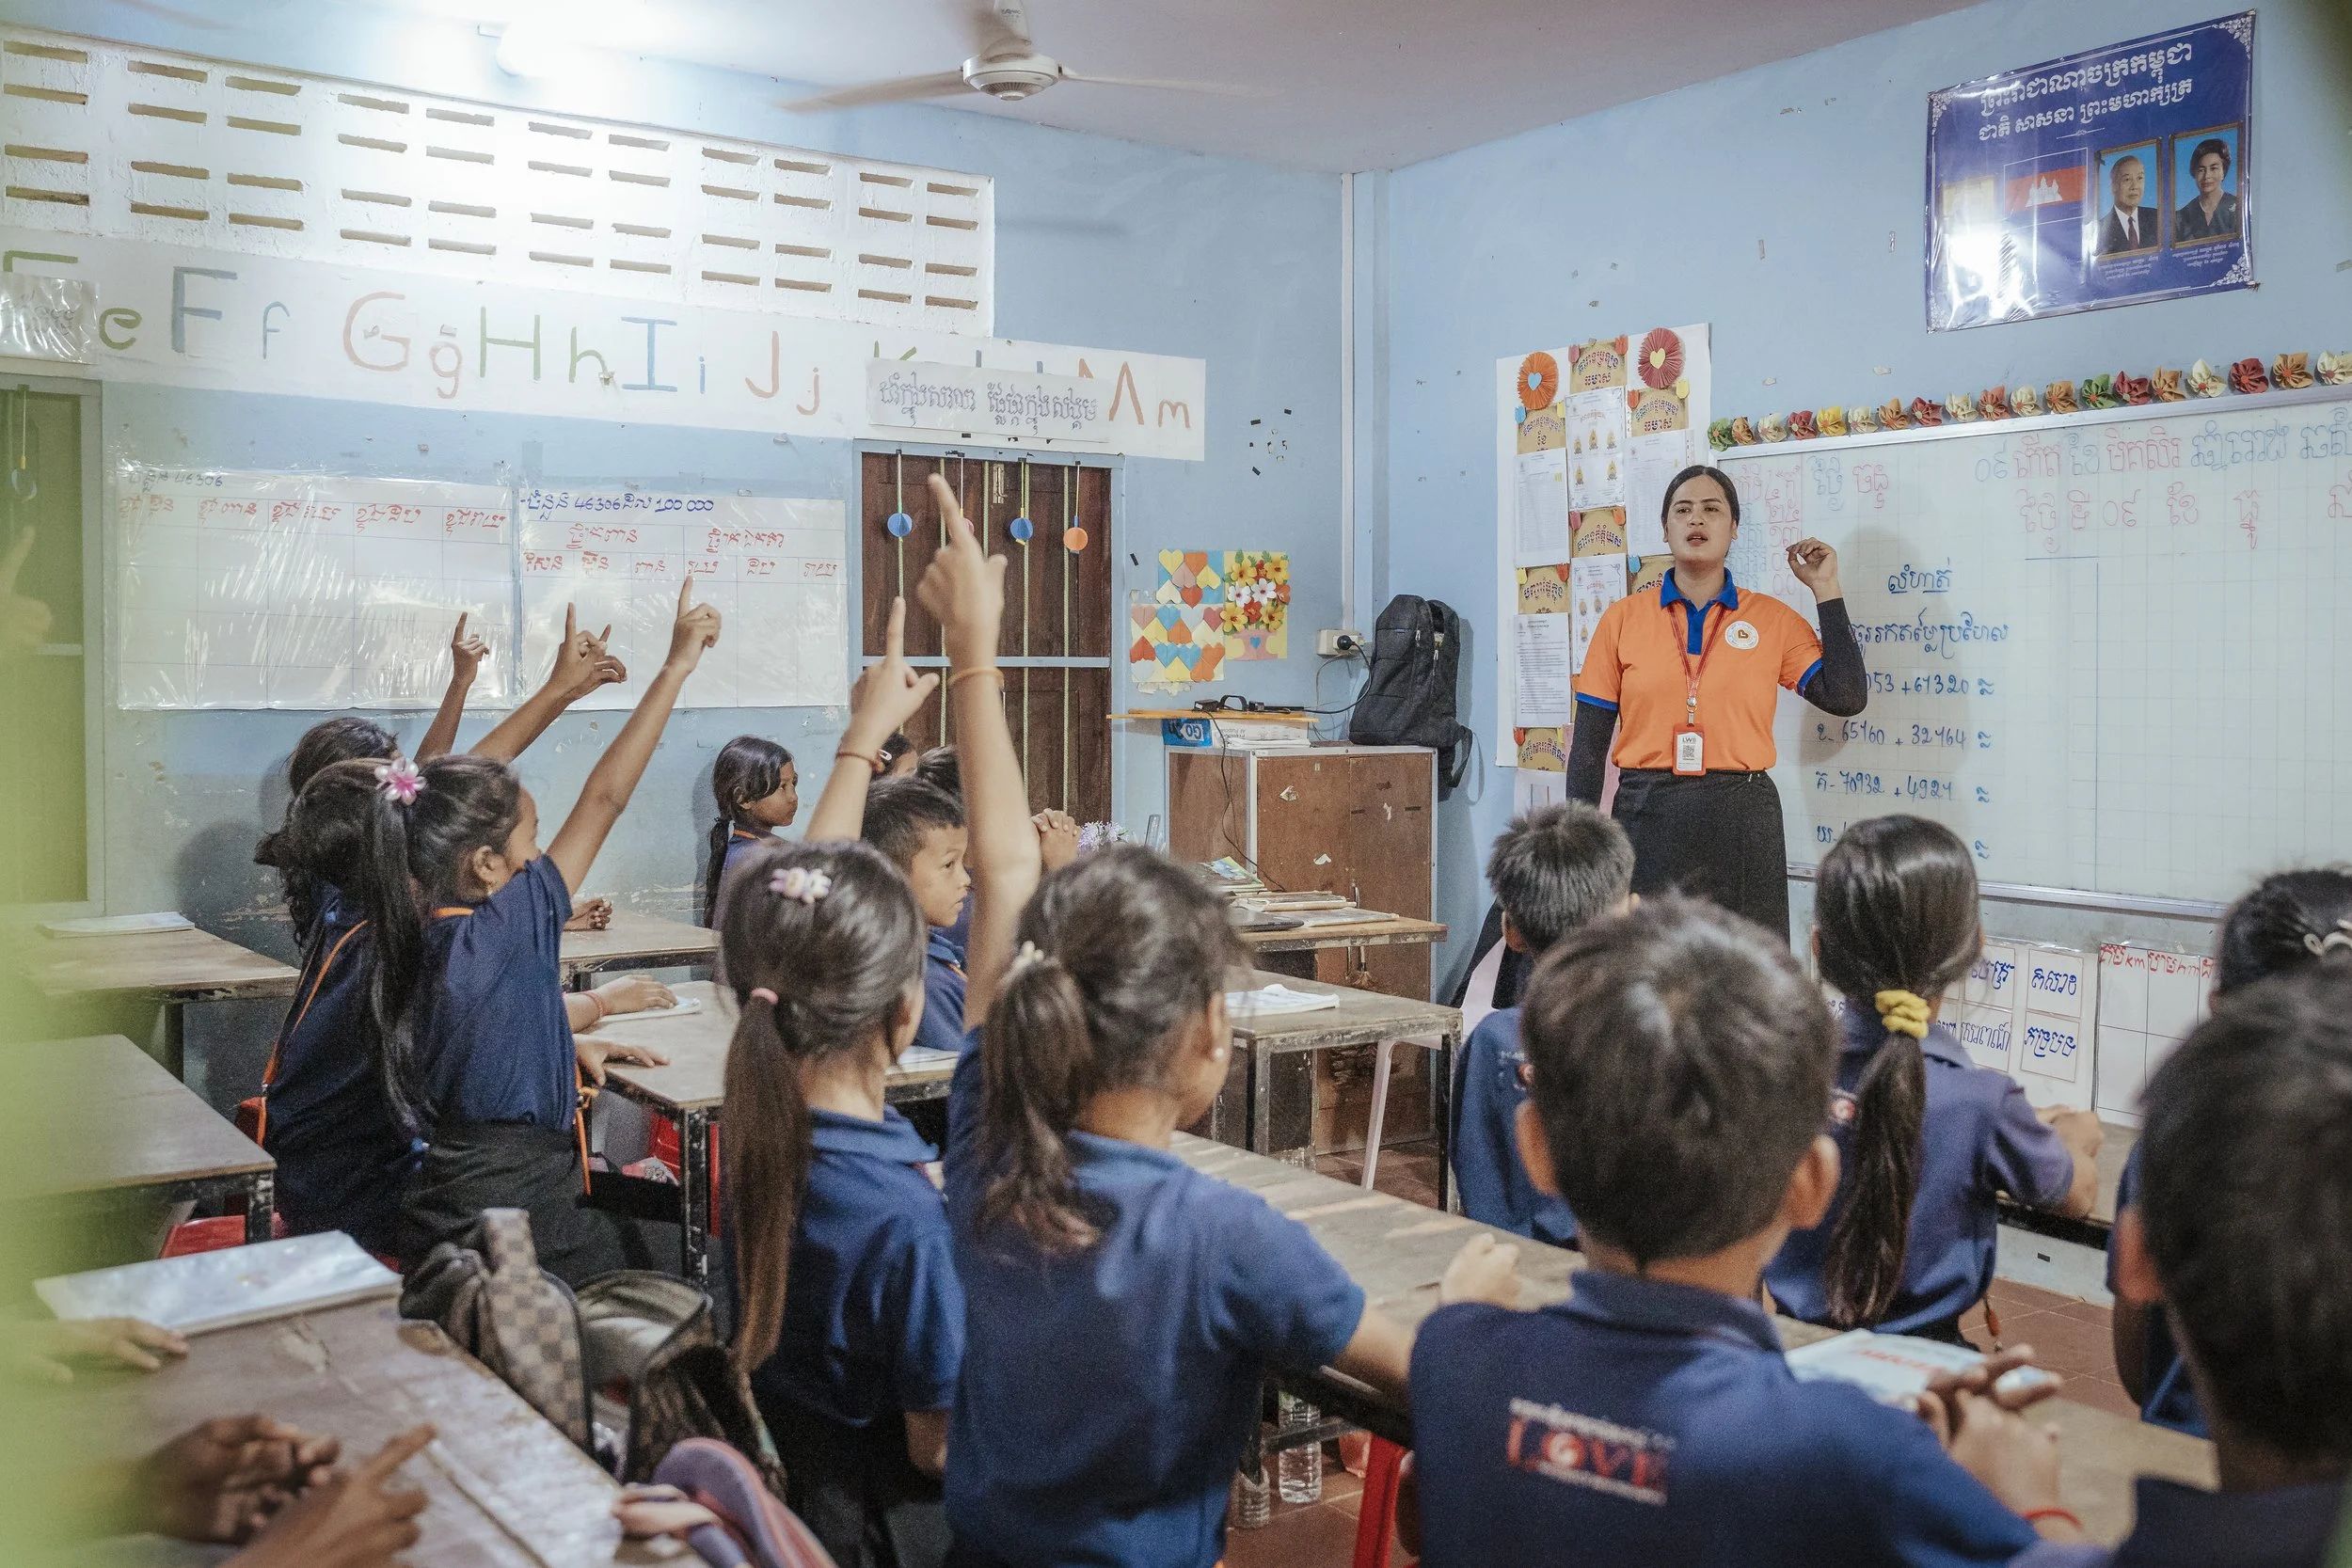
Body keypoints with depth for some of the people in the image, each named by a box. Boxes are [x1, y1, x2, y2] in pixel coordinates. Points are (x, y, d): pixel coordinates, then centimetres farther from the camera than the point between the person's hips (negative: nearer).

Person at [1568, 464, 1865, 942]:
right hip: (1646, 814, 0)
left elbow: (1846, 698, -2)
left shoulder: (1773, 618, 7)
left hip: (1743, 818, 0)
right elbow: (1589, 743, 5)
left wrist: (1825, 591, 0)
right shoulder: (1622, 619, 5)